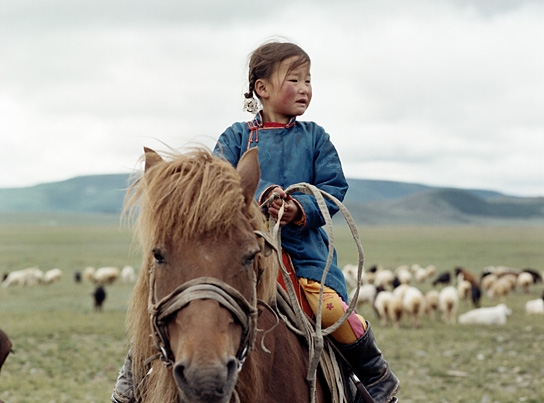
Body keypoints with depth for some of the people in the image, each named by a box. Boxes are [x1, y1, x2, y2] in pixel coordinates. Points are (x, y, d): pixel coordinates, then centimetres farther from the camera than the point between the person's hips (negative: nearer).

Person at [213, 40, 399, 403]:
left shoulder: (315, 138, 12)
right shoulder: (237, 137, 9)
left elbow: (334, 187, 4)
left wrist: (302, 210, -16)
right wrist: (260, 197, -22)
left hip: (304, 246, 0)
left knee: (329, 307, -21)